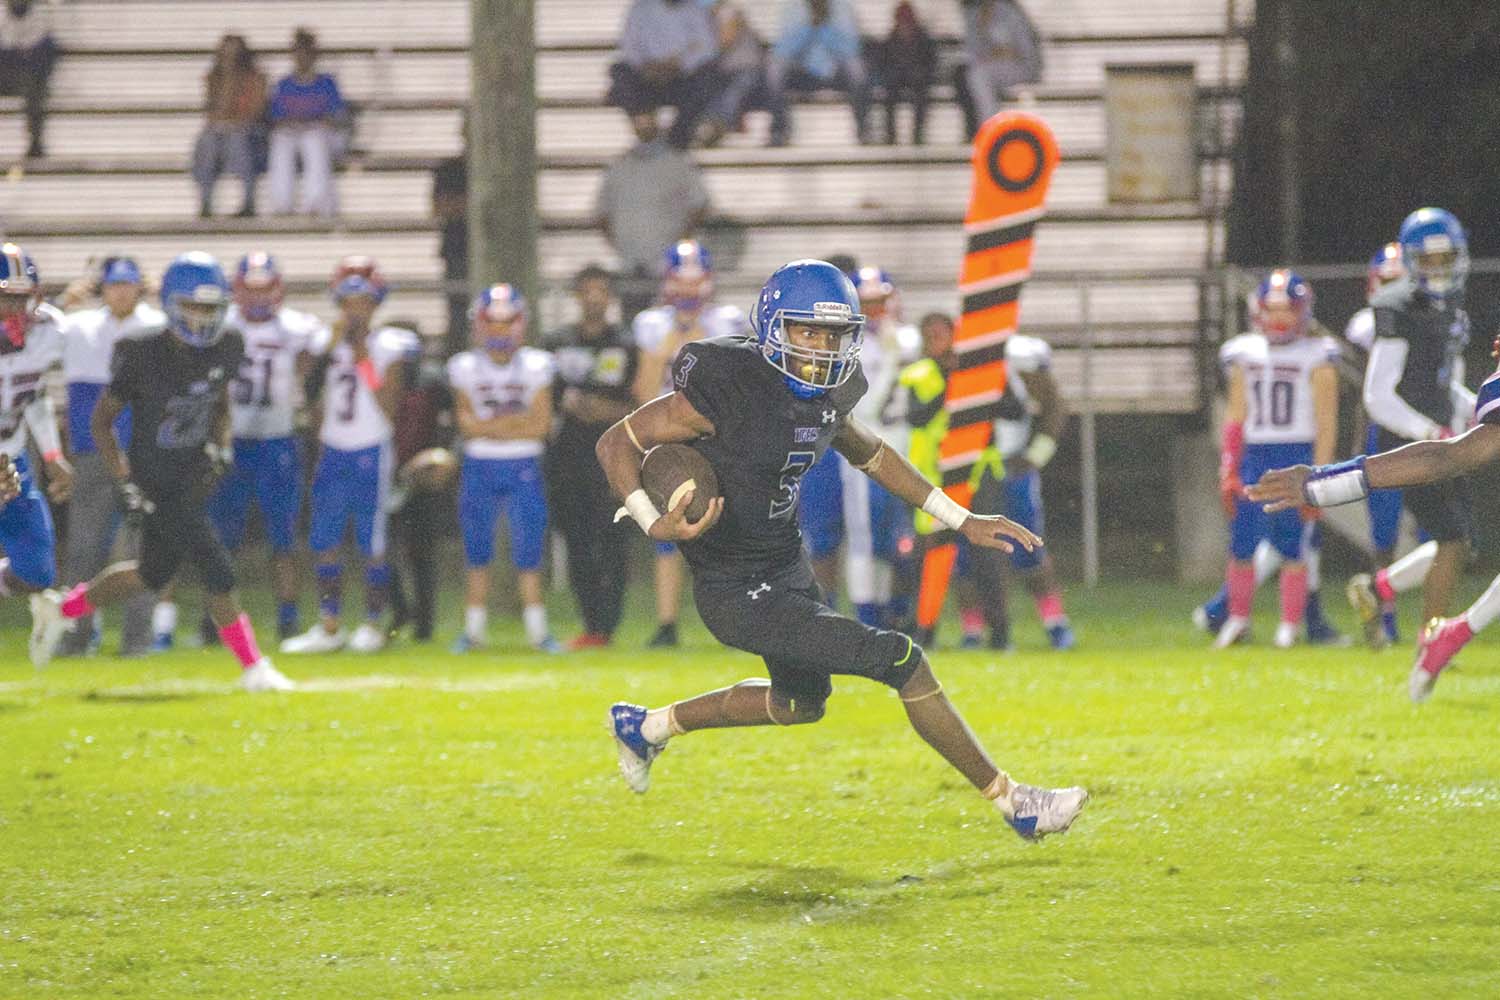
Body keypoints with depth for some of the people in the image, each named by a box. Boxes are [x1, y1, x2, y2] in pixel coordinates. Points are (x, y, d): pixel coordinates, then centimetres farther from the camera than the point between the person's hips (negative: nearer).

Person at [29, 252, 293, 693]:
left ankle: (60, 608, 37)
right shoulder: (143, 357, -18)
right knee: (217, 570, -11)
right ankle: (253, 668, 1)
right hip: (158, 486, -7)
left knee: (153, 574, 20)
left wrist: (218, 449, -1)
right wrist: (126, 482, -12)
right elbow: (102, 419, -7)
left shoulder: (226, 350, -3)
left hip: (192, 477, 7)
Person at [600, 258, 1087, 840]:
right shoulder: (728, 389, -25)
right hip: (739, 595, -9)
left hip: (787, 570, 9)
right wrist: (655, 525, -31)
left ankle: (646, 727, 45)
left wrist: (961, 521, 18)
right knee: (905, 664, -11)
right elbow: (616, 444, -17)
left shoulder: (826, 393, -1)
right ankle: (1011, 803, 1)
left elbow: (870, 454, 19)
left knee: (801, 702, 31)